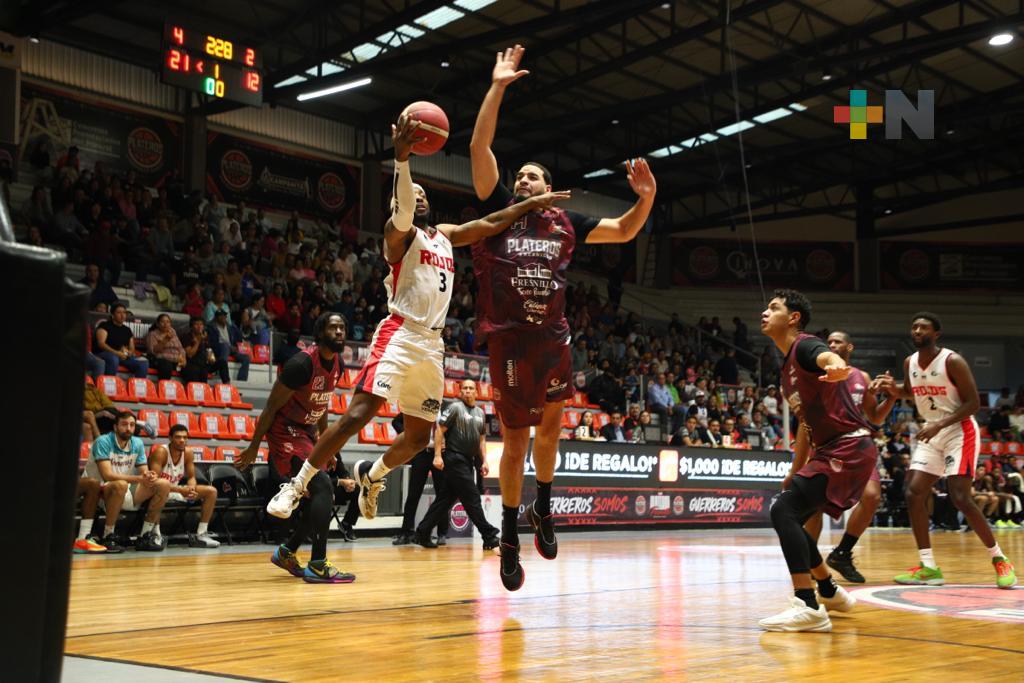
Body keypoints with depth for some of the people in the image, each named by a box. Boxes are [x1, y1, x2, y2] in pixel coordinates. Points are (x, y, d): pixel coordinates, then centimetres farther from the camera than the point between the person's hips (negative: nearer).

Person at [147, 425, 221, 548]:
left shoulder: (188, 452, -5)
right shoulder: (161, 451, -23)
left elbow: (191, 477, 3)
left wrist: (191, 489, -22)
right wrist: (180, 490, -37)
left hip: (176, 489, 7)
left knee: (211, 491, -4)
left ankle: (201, 534, -5)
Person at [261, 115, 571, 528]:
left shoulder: (446, 235, 20)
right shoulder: (399, 233, -2)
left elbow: (490, 224, 23)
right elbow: (402, 212, -23)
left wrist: (532, 204, 16)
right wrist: (402, 158, -39)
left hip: (432, 344, 7)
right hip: (399, 336, -7)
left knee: (419, 436, 10)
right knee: (357, 415, -19)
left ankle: (371, 475, 37)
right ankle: (296, 486, -10)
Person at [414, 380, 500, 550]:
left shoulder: (480, 413, 16)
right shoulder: (455, 408, -5)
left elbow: (482, 439, 20)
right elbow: (439, 430, -9)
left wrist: (484, 461, 11)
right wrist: (438, 455, -17)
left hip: (468, 461, 8)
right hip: (455, 459, -8)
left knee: (446, 498, 8)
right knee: (472, 498, -6)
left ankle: (422, 534, 13)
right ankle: (489, 536, -3)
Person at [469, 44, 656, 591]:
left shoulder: (565, 223, 13)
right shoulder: (498, 210, 6)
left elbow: (624, 232, 17)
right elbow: (479, 148, -3)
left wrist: (646, 198, -2)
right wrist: (497, 87, -6)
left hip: (553, 339, 3)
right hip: (509, 340, -3)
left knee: (550, 427, 13)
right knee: (515, 441, 2)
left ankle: (542, 508, 35)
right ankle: (510, 535, 15)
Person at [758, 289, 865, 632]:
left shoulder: (805, 346, -10)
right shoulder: (788, 371, 19)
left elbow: (829, 357, -36)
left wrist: (837, 369, -61)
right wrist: (794, 473, 30)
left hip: (849, 447, -10)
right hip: (828, 451, 10)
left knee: (783, 510, -21)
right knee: (789, 518, 14)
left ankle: (808, 607, -23)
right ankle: (831, 593, 31)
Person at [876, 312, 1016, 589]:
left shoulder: (953, 361, -17)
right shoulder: (909, 362, 3)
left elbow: (973, 403, -17)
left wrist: (940, 425, -26)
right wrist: (894, 389, 2)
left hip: (959, 431, -7)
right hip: (931, 432, 7)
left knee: (960, 498, -16)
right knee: (913, 494, -4)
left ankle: (999, 559, 2)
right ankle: (929, 567, 2)